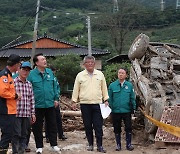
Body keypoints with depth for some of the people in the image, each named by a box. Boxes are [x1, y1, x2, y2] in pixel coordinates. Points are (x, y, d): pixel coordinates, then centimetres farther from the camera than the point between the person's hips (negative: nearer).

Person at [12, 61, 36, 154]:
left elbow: (32, 99, 14)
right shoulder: (13, 82, -4)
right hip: (16, 114, -5)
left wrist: (33, 113, 13)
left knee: (24, 135, 10)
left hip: (27, 114, 5)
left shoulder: (29, 84, 12)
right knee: (16, 134, -2)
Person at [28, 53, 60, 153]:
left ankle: (54, 144, 20)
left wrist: (56, 98, 6)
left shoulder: (50, 72, 5)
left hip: (50, 104, 3)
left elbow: (54, 86, 11)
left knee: (52, 125, 9)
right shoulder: (32, 74, -6)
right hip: (37, 105, -2)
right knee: (37, 127, 7)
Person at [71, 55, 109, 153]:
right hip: (85, 104, 0)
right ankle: (90, 144, 18)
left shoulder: (100, 74, 7)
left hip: (97, 104, 0)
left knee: (98, 126, -2)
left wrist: (106, 100, 6)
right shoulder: (80, 75, 5)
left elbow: (104, 88, 10)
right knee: (88, 126, 7)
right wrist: (74, 101, 3)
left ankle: (99, 146, 4)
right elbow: (76, 89, 7)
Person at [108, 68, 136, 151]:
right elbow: (110, 98, 4)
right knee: (117, 129, 9)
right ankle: (118, 145, 22)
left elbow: (132, 98, 5)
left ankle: (128, 144, 16)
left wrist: (134, 107, 2)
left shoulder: (129, 85, 2)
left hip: (127, 111, 0)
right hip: (116, 111, 0)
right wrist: (110, 107, 2)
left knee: (128, 128, 3)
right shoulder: (112, 85, 1)